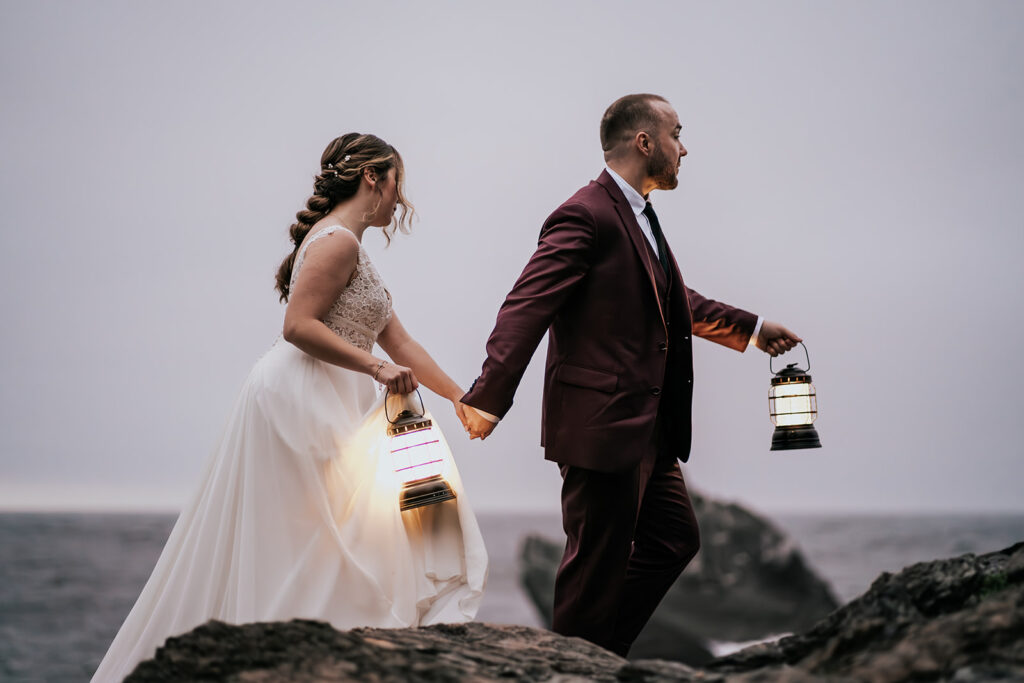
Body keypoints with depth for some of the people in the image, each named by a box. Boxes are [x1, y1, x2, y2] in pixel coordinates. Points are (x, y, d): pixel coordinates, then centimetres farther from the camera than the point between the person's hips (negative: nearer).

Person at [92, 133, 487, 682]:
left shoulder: (350, 248, 21)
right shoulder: (336, 240, -10)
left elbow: (401, 345, 22)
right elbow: (299, 326, -20)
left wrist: (461, 399, 22)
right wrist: (376, 367, -20)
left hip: (330, 411, 10)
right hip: (299, 404, -10)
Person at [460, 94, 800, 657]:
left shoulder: (638, 215, 16)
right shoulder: (586, 216, -16)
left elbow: (675, 303, 31)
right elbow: (526, 306, -23)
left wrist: (752, 327, 36)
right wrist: (489, 397, -31)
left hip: (646, 431, 10)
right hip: (601, 426, -10)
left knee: (673, 540, 16)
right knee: (599, 561, -1)